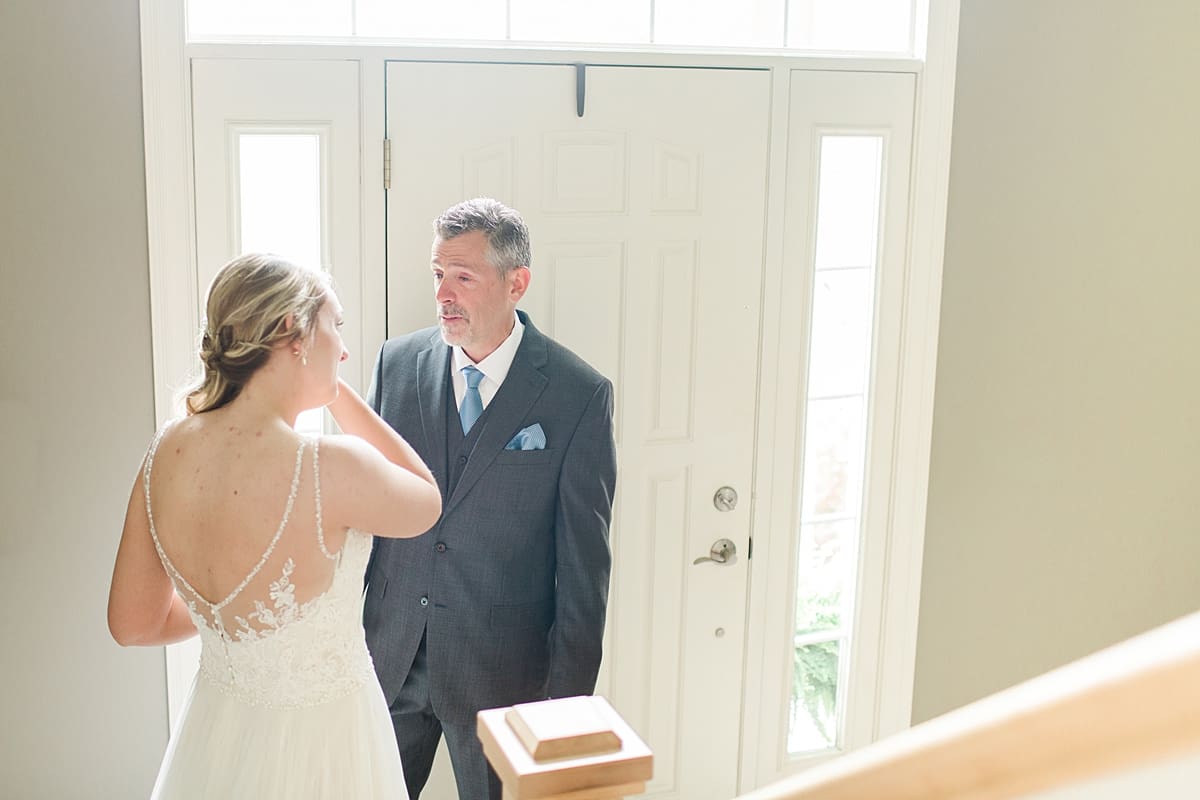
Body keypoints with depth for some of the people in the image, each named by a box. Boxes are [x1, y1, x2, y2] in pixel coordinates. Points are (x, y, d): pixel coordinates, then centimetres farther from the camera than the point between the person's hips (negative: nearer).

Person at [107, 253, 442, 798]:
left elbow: (133, 623, 0)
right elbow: (426, 502, -5)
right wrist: (338, 394, -6)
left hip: (214, 733, 5)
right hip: (317, 742, -5)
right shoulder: (332, 468, -29)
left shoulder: (166, 451, -11)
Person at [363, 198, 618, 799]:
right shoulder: (397, 363, -1)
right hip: (387, 656, 3)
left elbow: (584, 562, -8)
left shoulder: (579, 394, -11)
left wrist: (568, 693, -7)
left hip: (503, 670, -3)